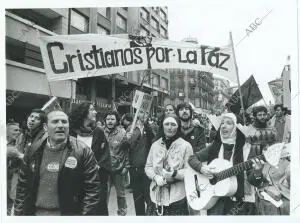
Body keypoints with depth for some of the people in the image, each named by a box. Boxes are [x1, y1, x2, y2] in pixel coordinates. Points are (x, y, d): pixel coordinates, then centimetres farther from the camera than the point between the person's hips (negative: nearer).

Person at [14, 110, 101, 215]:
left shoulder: (83, 151, -12)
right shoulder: (33, 151, 0)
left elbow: (92, 189, -11)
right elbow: (22, 187, 6)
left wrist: (87, 214, -14)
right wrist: (18, 213, 4)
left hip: (69, 212, -3)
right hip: (35, 212, 4)